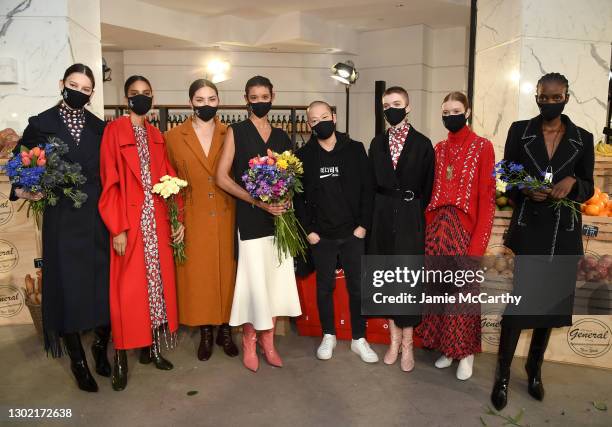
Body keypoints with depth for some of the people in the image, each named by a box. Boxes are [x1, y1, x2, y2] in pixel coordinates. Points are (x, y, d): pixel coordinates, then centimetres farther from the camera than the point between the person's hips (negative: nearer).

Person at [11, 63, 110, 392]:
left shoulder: (100, 127, 8)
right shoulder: (41, 124, 2)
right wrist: (23, 190, -17)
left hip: (98, 217, 2)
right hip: (63, 220, -2)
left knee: (105, 284, 5)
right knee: (67, 286, 5)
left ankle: (101, 346, 30)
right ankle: (78, 360, 22)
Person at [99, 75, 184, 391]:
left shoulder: (157, 136, 12)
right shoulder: (114, 130, -3)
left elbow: (170, 180, 10)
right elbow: (109, 182, -9)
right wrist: (117, 229, -14)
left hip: (158, 221, 5)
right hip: (130, 222, -5)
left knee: (158, 282, 9)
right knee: (128, 288, 0)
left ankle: (152, 346, 22)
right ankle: (121, 358, 11)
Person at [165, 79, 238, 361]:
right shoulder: (174, 137, 1)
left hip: (226, 217, 1)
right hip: (194, 220, 0)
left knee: (226, 272, 7)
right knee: (197, 275, 7)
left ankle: (225, 331, 24)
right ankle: (205, 333, 23)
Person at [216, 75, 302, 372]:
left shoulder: (282, 136, 13)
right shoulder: (236, 132, 1)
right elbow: (222, 177, -7)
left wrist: (285, 200, -5)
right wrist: (258, 202, -14)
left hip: (279, 217, 4)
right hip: (251, 218, -4)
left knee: (276, 280, 7)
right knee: (254, 280, -2)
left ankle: (268, 341, 21)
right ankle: (249, 343, 17)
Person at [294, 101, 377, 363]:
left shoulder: (355, 149, 0)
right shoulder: (303, 156, 1)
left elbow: (367, 189, -1)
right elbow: (298, 196, 1)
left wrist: (363, 225, -7)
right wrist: (308, 230, -5)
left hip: (353, 233, 0)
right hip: (321, 235, 0)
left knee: (358, 286, 6)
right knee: (325, 287, 11)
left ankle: (359, 339, 22)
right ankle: (328, 336, 28)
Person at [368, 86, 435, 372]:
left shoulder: (422, 144, -1)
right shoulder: (377, 143, 9)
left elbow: (427, 186, -1)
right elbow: (373, 182, 9)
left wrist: (414, 212, -2)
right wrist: (377, 215, 3)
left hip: (410, 216, -3)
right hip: (383, 215, 4)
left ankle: (407, 343, 10)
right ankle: (395, 338, 20)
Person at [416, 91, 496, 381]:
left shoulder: (482, 147, -2)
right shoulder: (438, 149, 12)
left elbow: (486, 197, -7)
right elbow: (432, 192, 10)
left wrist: (478, 243, -15)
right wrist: (428, 230, 1)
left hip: (465, 229, -4)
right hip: (437, 229, 4)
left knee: (464, 290, 3)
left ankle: (466, 352, 19)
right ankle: (446, 347, 25)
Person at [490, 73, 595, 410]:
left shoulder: (583, 139, 5)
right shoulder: (519, 131, 1)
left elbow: (588, 189, 7)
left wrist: (572, 183, -14)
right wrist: (526, 191, -18)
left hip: (564, 232, 3)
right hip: (528, 229, -2)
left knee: (552, 300, 12)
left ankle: (535, 368, 32)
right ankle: (502, 374, 10)